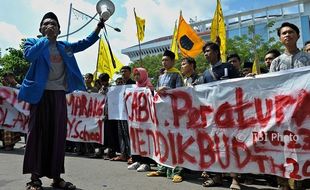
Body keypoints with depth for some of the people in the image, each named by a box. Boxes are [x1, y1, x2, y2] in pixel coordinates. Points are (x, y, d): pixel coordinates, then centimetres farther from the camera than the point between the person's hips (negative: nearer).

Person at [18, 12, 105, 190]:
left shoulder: (65, 46, 18)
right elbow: (29, 55, -13)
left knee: (58, 134, 4)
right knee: (38, 133, -1)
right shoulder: (33, 42, 7)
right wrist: (46, 38, -8)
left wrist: (99, 28, 8)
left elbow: (84, 43, 17)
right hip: (41, 94, -3)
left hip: (59, 95, 4)